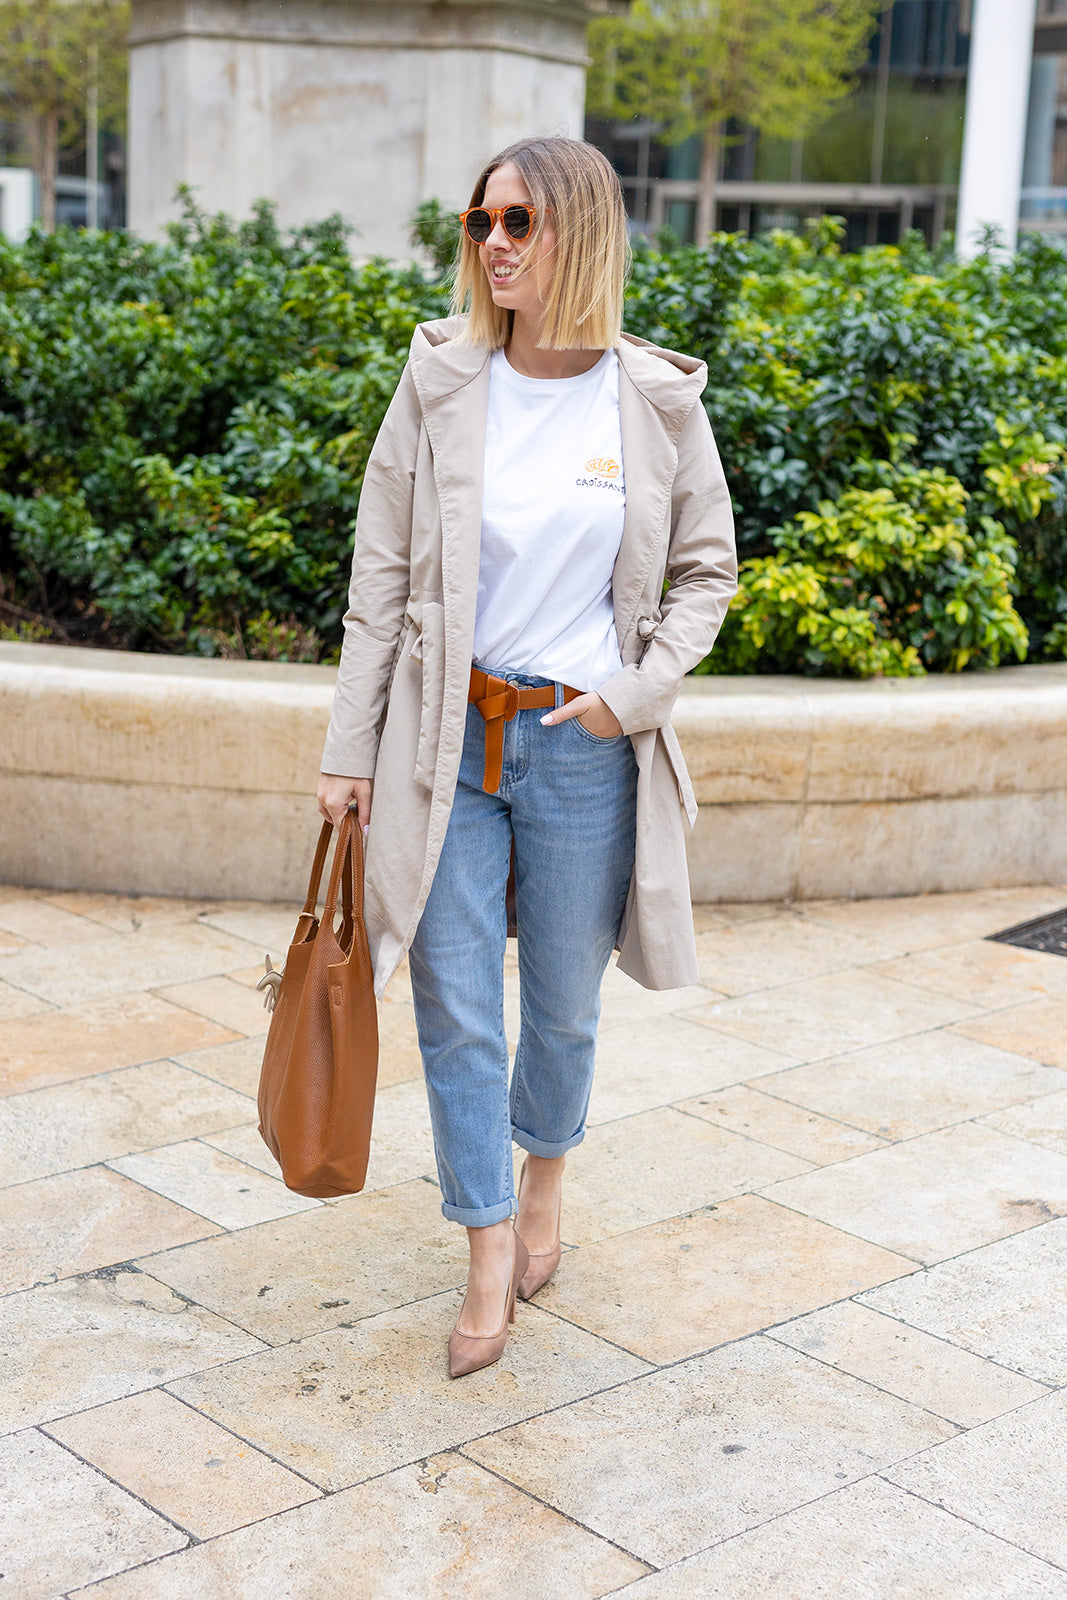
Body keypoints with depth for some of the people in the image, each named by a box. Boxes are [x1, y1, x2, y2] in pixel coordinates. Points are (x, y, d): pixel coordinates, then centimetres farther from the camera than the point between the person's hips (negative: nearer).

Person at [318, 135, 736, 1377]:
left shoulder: (657, 401, -3)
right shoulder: (440, 385, -2)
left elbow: (706, 568, 7)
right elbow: (381, 578, 1)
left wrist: (635, 693, -7)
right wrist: (349, 748, -1)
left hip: (583, 748, 0)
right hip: (447, 740, 1)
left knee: (565, 1005, 14)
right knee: (456, 1011, 3)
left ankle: (545, 1189, 41)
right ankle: (490, 1251, 19)